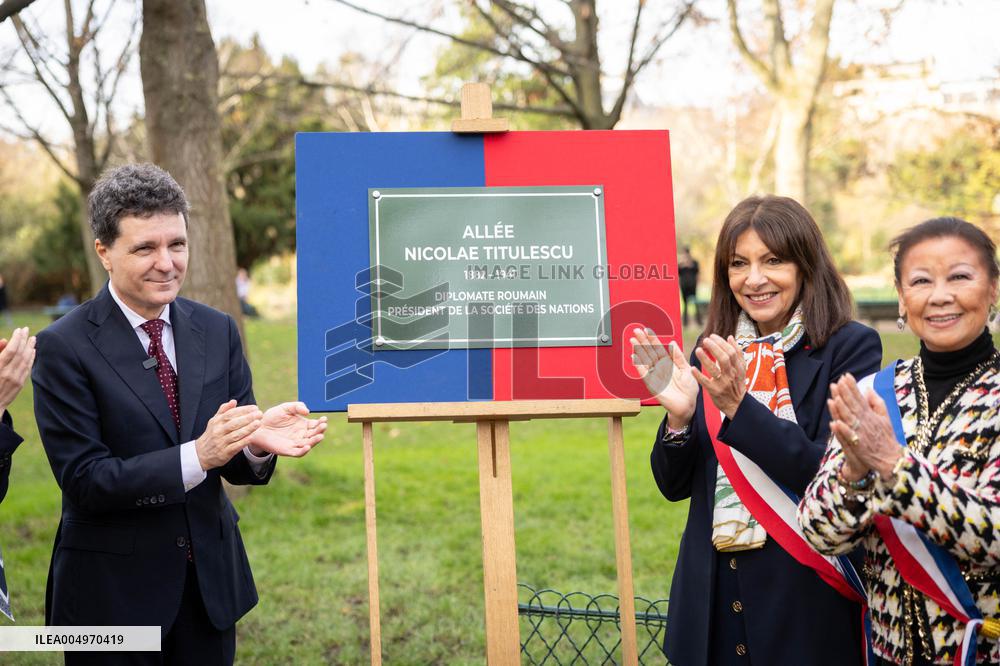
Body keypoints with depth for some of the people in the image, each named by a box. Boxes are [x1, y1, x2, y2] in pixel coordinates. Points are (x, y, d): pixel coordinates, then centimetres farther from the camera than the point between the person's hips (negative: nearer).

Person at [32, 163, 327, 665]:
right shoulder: (64, 347, -11)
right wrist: (197, 456, -29)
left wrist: (256, 442, -21)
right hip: (113, 591, -4)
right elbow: (84, 481, -16)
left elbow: (235, 465, 3)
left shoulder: (218, 331, 2)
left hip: (212, 580, 4)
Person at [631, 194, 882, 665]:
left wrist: (740, 406, -27)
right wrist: (679, 415, -15)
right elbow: (675, 485, 4)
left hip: (807, 598, -4)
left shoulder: (850, 348, -9)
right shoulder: (712, 353, 4)